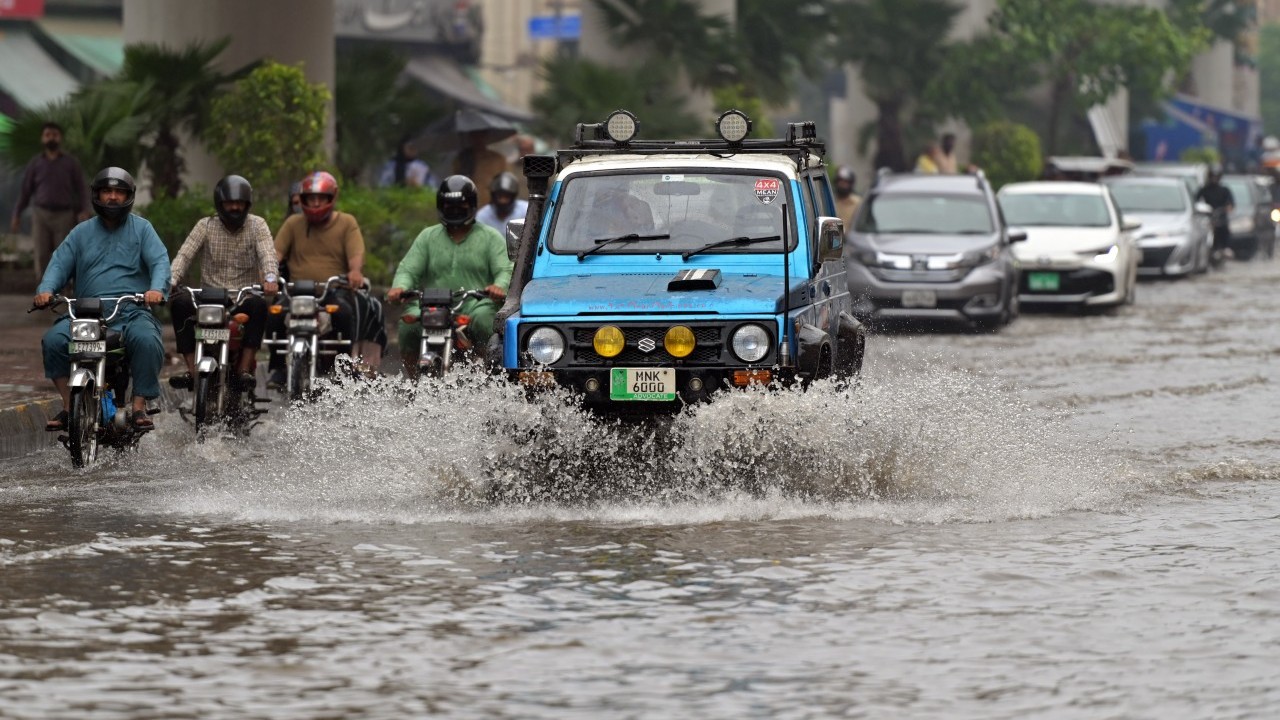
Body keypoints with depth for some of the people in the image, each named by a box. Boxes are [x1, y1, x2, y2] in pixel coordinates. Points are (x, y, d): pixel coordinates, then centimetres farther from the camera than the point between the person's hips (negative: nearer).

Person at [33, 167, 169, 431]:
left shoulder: (141, 229, 11)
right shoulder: (82, 232, 19)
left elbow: (160, 261, -1)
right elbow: (60, 263, 10)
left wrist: (157, 289, -23)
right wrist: (46, 290, -12)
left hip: (132, 311, -2)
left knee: (147, 340, -34)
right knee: (54, 340, -24)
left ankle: (139, 406, -23)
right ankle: (68, 405, -13)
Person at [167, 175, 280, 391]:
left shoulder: (257, 225, 5)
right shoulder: (206, 226, 6)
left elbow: (267, 254, -13)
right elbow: (184, 255, -7)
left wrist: (270, 277, -35)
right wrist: (170, 281, -26)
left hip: (244, 297, -1)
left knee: (258, 305, -35)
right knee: (180, 302, -28)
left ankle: (244, 369, -30)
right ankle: (192, 370, -27)